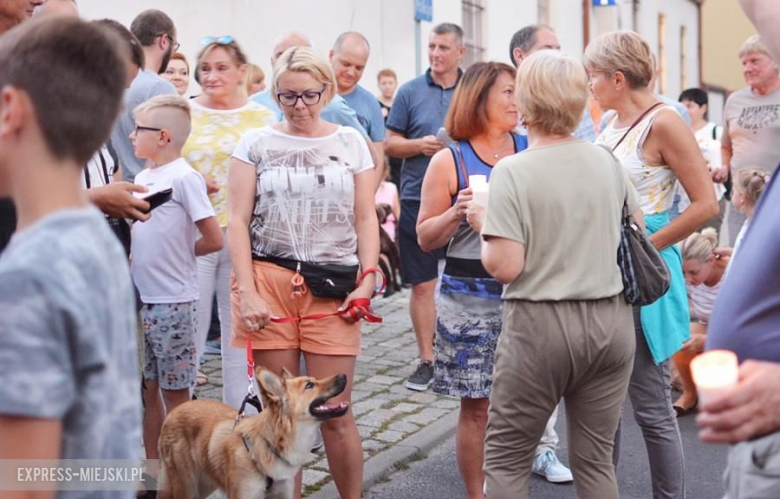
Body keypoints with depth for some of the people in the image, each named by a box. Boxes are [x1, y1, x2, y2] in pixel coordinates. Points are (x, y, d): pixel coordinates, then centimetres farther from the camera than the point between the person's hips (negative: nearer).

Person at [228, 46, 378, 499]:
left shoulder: (351, 143, 12)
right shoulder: (256, 144, 8)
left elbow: (365, 218, 11)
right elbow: (238, 221, 4)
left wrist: (368, 278, -2)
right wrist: (246, 291, -6)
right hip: (269, 281, 0)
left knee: (335, 412, -2)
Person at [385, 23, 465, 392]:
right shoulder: (410, 91, 4)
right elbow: (390, 145, 5)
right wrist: (420, 145, -13)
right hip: (418, 199, 0)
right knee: (422, 284, 3)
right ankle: (427, 360, 14)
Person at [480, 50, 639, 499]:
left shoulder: (513, 171, -13)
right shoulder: (608, 161, 3)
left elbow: (505, 267, -18)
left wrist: (480, 226, 0)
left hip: (542, 325, -5)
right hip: (611, 321, 5)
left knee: (507, 458, 10)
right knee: (595, 459, 15)